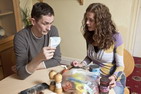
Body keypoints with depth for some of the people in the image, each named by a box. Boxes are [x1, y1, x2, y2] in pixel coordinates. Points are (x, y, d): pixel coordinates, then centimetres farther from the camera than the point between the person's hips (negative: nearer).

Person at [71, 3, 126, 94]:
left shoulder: (115, 37, -18)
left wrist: (114, 77, -31)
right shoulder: (90, 35, -4)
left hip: (114, 80, -4)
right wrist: (81, 64, -8)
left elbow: (120, 65, -12)